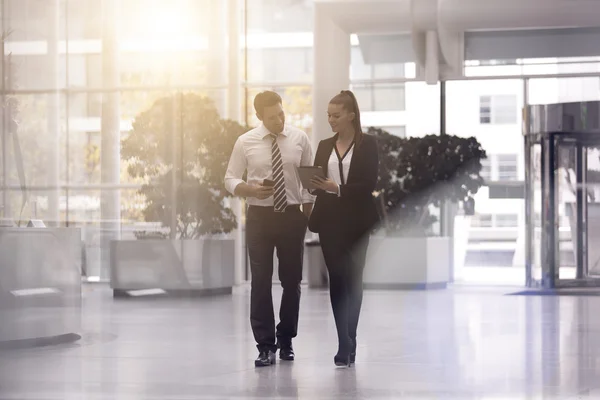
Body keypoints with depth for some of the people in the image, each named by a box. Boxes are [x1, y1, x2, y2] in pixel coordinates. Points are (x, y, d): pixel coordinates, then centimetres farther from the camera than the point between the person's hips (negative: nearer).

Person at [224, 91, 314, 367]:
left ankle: (286, 340, 24)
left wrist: (309, 212, 1)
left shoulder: (299, 139, 0)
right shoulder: (245, 142, -2)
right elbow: (231, 180, 1)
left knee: (292, 280, 9)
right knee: (261, 282, -2)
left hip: (292, 215, 1)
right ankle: (266, 346, 6)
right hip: (259, 217, -1)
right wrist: (251, 189, -19)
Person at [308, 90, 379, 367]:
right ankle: (347, 345, 5)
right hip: (329, 220, 4)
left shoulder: (367, 144, -2)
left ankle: (346, 345, 1)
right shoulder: (324, 146, 13)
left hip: (355, 221, -4)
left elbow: (369, 184, -9)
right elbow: (316, 181, 12)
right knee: (336, 279, 2)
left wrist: (337, 188, -20)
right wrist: (314, 183, -11)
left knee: (352, 280, -2)